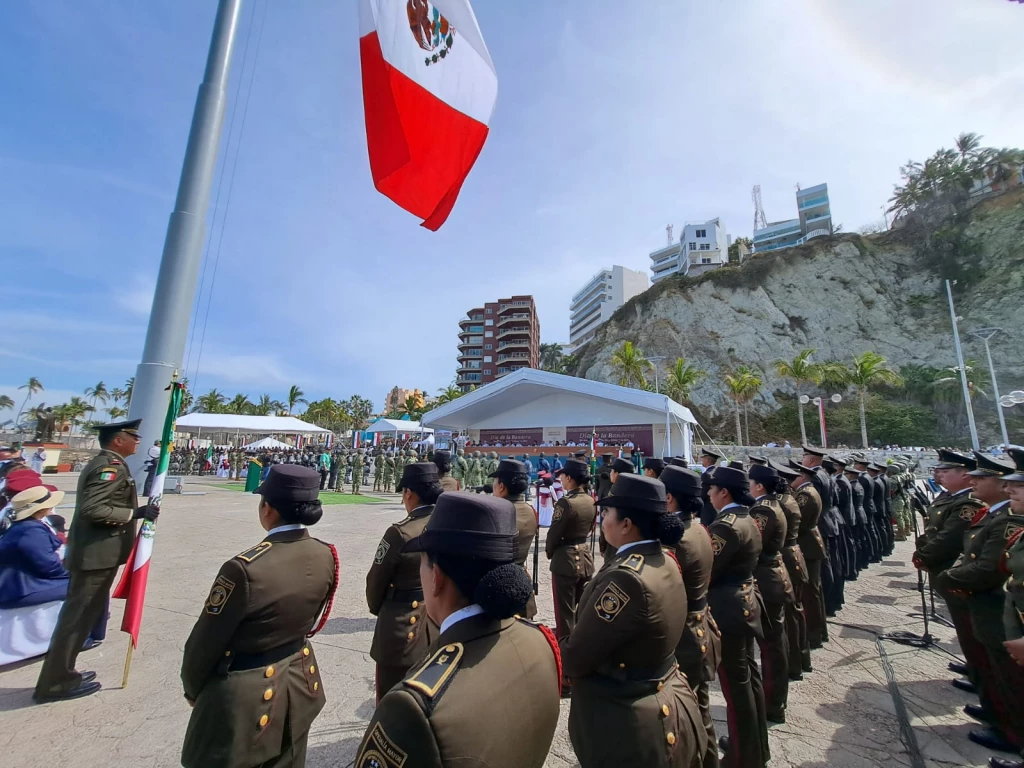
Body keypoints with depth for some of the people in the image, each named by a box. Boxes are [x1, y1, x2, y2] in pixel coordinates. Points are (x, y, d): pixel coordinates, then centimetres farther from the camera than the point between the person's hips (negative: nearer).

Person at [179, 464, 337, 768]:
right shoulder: (325, 556, -13)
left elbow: (206, 641, -13)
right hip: (300, 681, 6)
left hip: (245, 695, -5)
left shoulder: (246, 568, -30)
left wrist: (192, 688, 5)